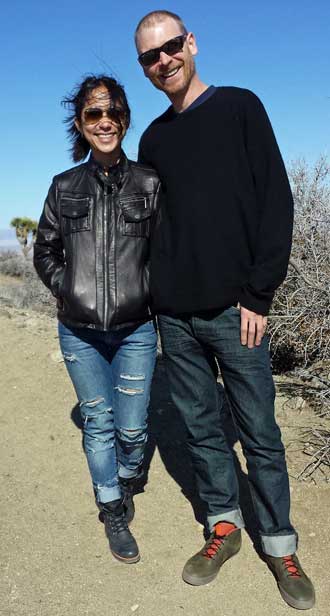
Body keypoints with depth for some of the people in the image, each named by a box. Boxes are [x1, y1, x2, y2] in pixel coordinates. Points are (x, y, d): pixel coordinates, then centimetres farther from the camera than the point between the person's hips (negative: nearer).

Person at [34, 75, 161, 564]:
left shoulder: (149, 183, -2)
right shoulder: (64, 187, 3)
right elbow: (45, 252, 12)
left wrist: (149, 292, -2)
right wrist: (68, 291, 3)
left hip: (136, 330, -1)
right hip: (79, 333, 1)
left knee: (132, 428, 5)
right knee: (98, 424, 11)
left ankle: (127, 482, 40)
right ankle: (114, 516, 31)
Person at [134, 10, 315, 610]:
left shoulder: (240, 108, 4)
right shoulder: (153, 138, 14)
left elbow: (276, 201, -3)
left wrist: (258, 294, -10)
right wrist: (156, 296, 6)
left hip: (234, 309, -3)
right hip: (174, 314, 4)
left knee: (259, 432, 4)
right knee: (201, 428, 11)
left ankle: (279, 544, 22)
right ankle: (223, 526, 29)